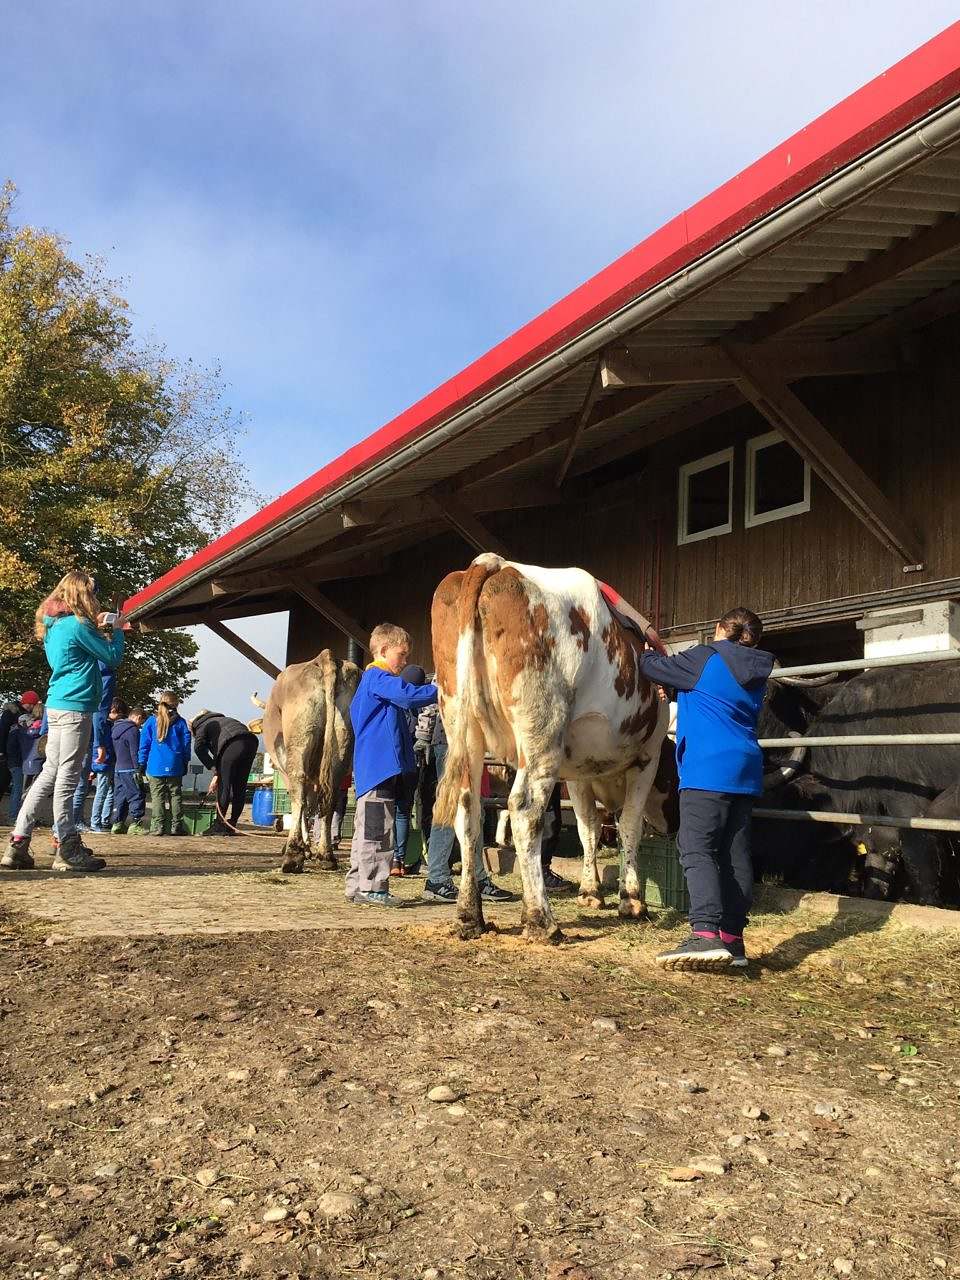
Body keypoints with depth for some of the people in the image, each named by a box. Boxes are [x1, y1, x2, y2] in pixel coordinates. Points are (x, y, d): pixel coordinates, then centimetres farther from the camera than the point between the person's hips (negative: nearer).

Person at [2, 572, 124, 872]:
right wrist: (116, 630, 8)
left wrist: (96, 628, 19)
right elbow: (113, 659, -6)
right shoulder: (77, 624, -11)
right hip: (75, 707, -9)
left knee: (50, 773, 11)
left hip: (56, 706, 9)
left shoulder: (54, 625, 16)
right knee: (67, 776, -6)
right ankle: (68, 850, -1)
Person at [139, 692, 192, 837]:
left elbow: (144, 744, 3)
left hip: (155, 767, -1)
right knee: (175, 795, 6)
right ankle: (176, 826, 5)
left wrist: (142, 764, 8)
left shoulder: (152, 721, 3)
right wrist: (185, 763, 14)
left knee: (157, 797, 0)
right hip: (175, 767, 1)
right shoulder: (180, 722, 3)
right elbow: (186, 743, 6)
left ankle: (157, 826, -3)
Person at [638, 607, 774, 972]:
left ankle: (706, 935, -26)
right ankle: (732, 939, 11)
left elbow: (652, 667, 6)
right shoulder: (756, 674, 18)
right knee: (735, 854, 9)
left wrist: (643, 652, 28)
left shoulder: (705, 659, -2)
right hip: (745, 771, 8)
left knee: (697, 849, -12)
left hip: (708, 770, -8)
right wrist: (676, 688, 37)